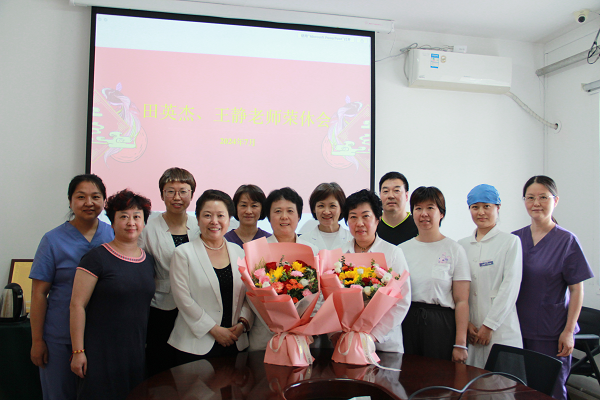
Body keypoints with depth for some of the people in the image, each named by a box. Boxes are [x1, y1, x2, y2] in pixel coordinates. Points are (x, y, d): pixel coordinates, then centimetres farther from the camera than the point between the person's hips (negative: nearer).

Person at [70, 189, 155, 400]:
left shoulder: (148, 260, 8)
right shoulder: (97, 258, -9)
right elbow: (77, 305, -11)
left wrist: (148, 343, 13)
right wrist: (78, 351, -13)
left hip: (137, 351, 5)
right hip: (100, 351, -5)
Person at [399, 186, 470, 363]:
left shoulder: (455, 250, -2)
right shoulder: (402, 249, 8)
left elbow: (462, 301, -5)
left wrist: (460, 345, -9)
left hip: (441, 325, -2)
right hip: (407, 324, 3)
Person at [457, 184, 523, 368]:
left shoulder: (511, 242, -1)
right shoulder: (462, 245, 10)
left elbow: (510, 287, -8)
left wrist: (489, 325, -11)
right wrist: (466, 323, -5)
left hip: (501, 330, -3)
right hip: (470, 330, 3)